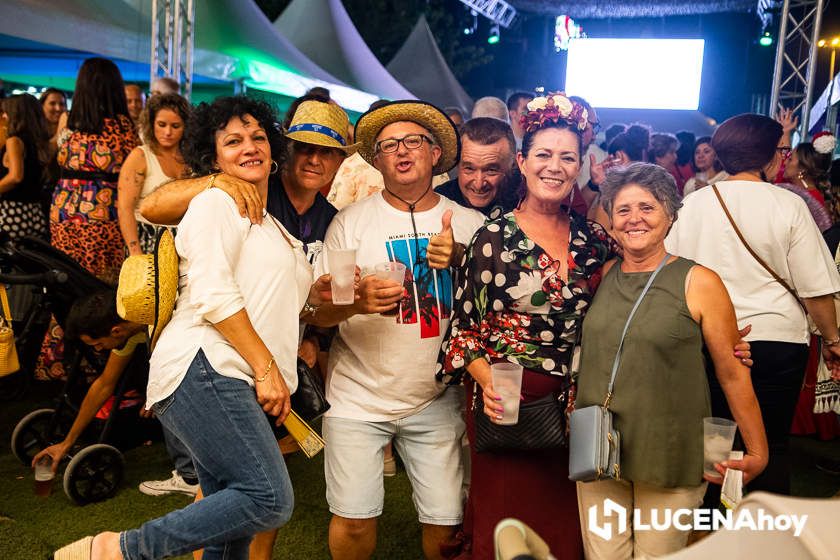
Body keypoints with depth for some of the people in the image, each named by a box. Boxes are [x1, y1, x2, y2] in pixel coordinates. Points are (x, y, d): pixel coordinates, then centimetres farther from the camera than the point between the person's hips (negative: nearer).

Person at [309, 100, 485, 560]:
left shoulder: (469, 224, 3)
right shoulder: (351, 221, -2)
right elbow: (316, 311, -3)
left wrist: (459, 260, -15)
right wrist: (355, 301, -25)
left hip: (437, 401, 1)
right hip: (359, 399, -1)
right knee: (353, 521, 2)